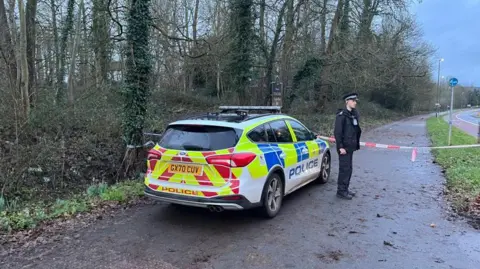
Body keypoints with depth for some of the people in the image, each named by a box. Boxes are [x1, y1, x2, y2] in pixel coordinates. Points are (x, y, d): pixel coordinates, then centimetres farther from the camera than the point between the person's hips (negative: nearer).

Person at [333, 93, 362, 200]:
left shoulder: (354, 114, 11)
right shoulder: (341, 115, -13)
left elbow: (356, 130, 17)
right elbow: (337, 132, -16)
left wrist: (356, 144, 12)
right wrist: (340, 147, -19)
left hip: (351, 146, 8)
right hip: (344, 147, -8)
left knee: (348, 168, 14)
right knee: (344, 168, -4)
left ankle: (345, 189, 25)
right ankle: (341, 191, 6)